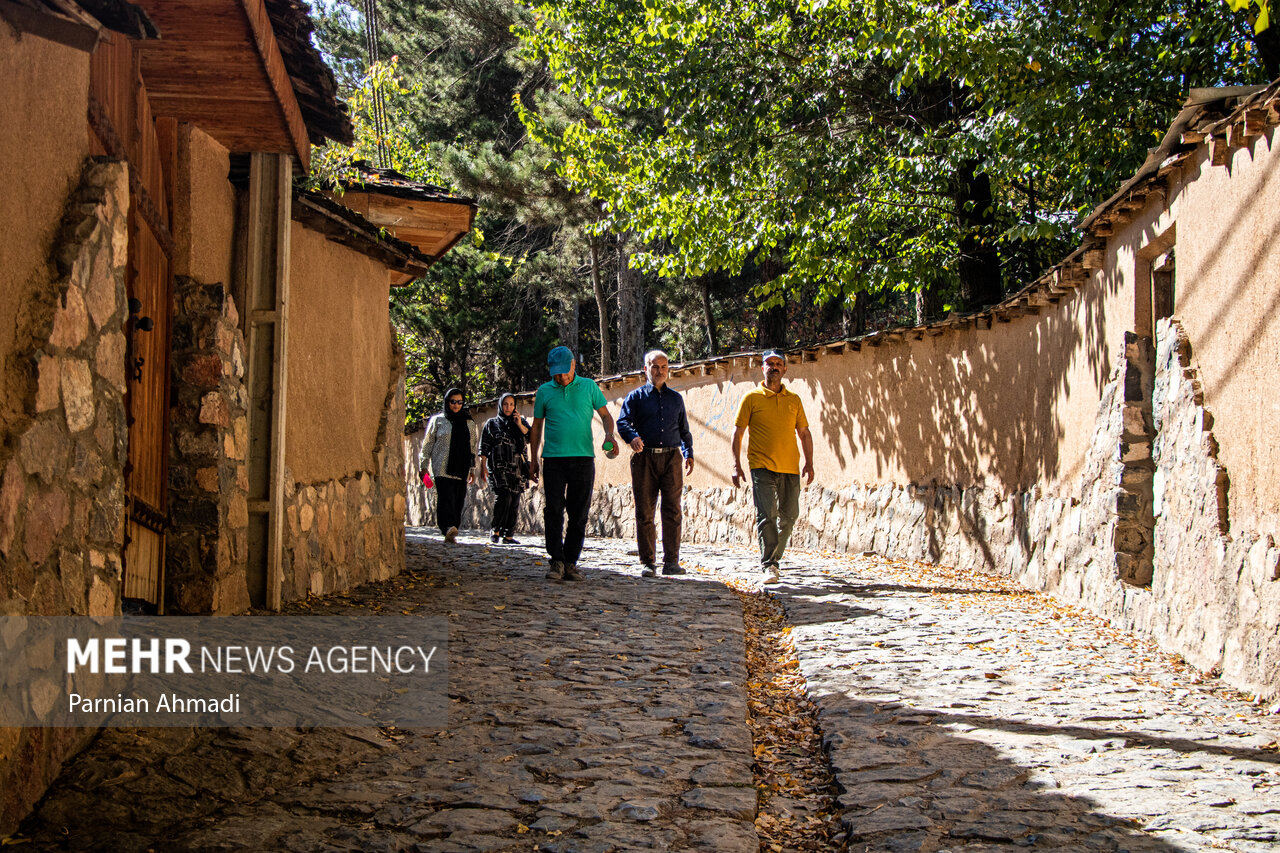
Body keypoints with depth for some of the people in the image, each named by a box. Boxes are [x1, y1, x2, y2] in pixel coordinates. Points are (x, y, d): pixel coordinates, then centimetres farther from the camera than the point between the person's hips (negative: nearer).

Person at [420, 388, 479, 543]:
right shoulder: (438, 420, 8)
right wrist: (423, 466, 3)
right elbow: (427, 444, 9)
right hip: (443, 469, -4)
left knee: (458, 501, -2)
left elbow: (472, 447, 22)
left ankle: (451, 534, 2)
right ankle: (448, 528, -35)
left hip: (461, 470, 4)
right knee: (446, 497, -21)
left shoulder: (469, 423, 18)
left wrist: (472, 469, 18)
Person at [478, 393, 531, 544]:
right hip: (499, 467, -3)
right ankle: (495, 531, -8)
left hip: (517, 468, 3)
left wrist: (520, 424, -8)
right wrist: (483, 467, -1)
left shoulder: (521, 422, 17)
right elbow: (484, 448, 7)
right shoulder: (491, 423, 10)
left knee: (514, 502, 0)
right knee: (504, 496, -20)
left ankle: (508, 535, 4)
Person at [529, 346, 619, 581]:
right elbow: (537, 426, 16)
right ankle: (557, 561, -4)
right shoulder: (544, 391, 11)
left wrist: (609, 435, -9)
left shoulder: (589, 387, 9)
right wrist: (533, 458, 11)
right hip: (553, 458, 0)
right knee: (553, 511, -8)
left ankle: (571, 563, 8)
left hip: (583, 458, 0)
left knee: (579, 514, 1)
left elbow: (605, 414, 11)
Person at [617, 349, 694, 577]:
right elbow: (623, 422, -2)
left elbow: (684, 430, 25)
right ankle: (648, 563, 5)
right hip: (644, 458, -2)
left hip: (671, 458, 2)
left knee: (673, 511, -4)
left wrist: (689, 454, 14)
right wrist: (632, 437, -23)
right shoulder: (636, 396, 9)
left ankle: (671, 562, 0)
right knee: (645, 513, -1)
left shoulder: (676, 398, 20)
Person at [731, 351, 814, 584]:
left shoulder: (793, 400, 13)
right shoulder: (752, 398, 3)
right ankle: (768, 566, -12)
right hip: (762, 466, -4)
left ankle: (773, 558, 23)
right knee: (766, 514, -13)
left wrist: (809, 463, 8)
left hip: (789, 468, 4)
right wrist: (736, 465, -4)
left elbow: (804, 433, 17)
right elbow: (738, 433, 3)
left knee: (789, 516, 6)